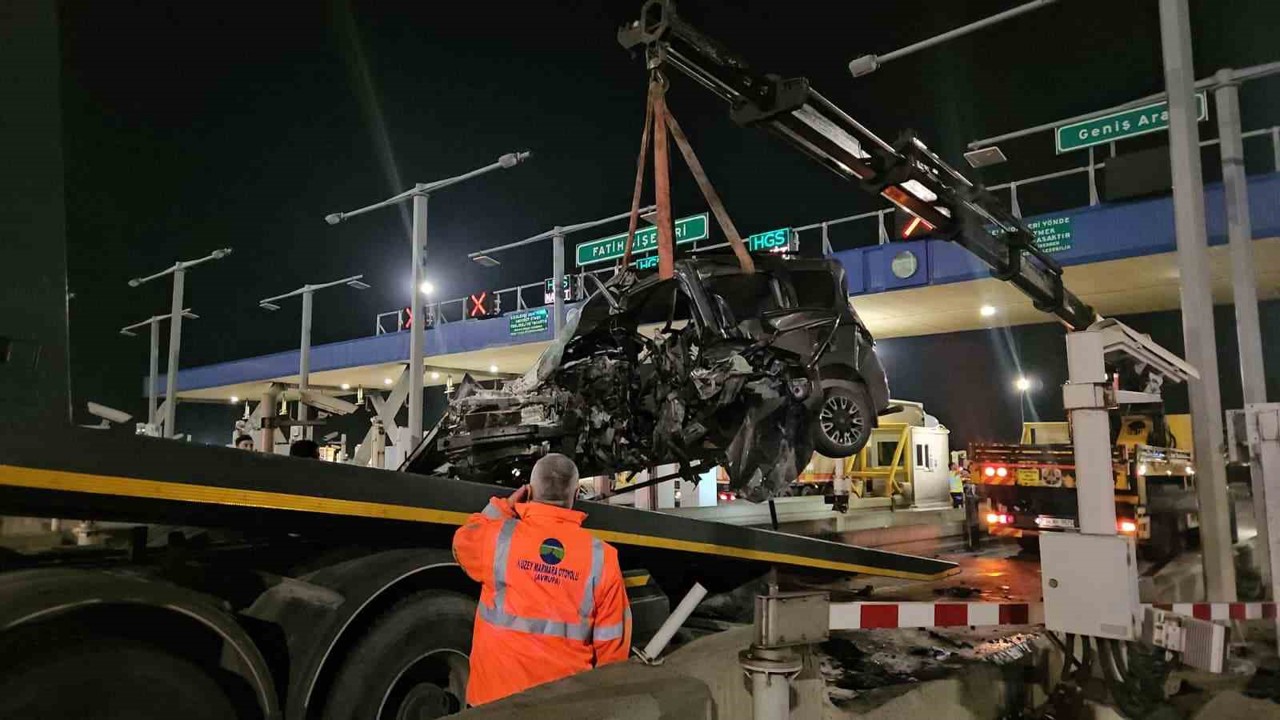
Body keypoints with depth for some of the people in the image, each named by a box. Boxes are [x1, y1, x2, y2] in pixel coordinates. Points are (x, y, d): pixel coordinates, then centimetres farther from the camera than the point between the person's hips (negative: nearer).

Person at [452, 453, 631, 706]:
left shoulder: (499, 537, -12)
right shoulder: (601, 557, -9)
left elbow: (464, 541, 13)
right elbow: (612, 638, -2)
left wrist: (503, 507, 18)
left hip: (497, 694, 0)